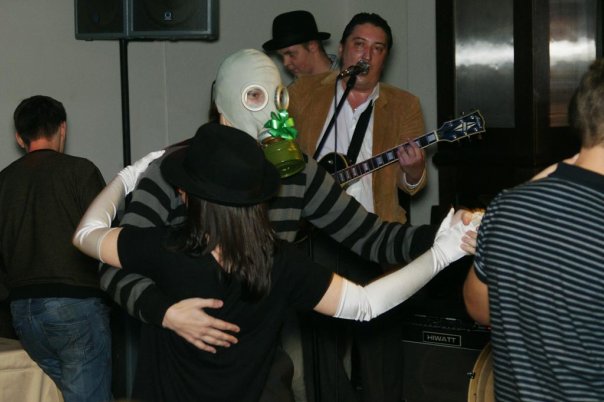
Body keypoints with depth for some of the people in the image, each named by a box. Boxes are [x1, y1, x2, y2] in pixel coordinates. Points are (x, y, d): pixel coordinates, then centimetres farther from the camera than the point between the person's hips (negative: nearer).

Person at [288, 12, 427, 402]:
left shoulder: (404, 105, 5)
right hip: (314, 237, 1)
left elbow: (412, 184, 1)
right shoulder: (304, 92, 6)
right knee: (320, 336, 9)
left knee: (379, 338, 0)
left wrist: (412, 169, -22)